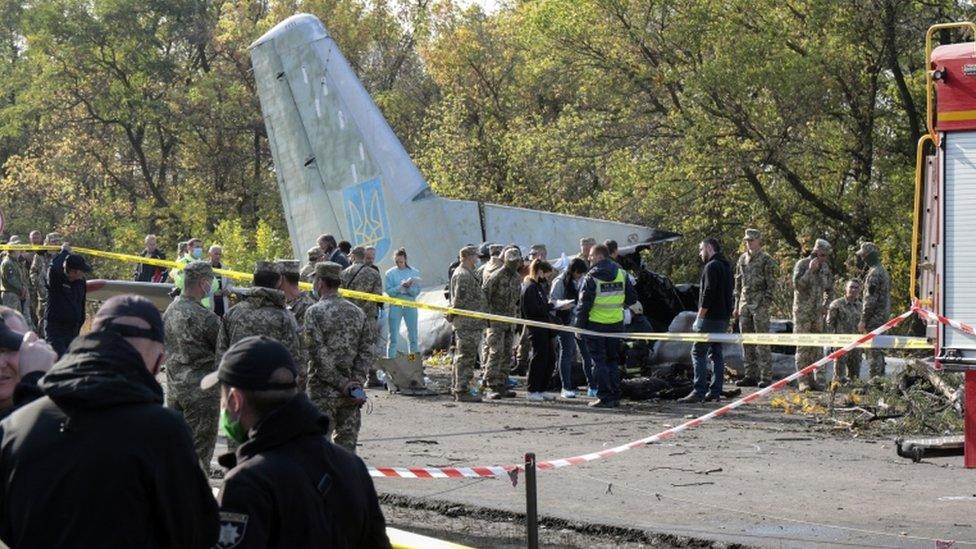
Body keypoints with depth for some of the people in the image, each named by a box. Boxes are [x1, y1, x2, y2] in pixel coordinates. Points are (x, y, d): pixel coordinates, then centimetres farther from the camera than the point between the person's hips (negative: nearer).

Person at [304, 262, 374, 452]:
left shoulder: (315, 312, -8)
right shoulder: (357, 312, 10)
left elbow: (319, 355, -14)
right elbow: (366, 352, 5)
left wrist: (341, 384, -11)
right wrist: (357, 382, -2)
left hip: (324, 389, -5)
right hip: (351, 394, 5)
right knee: (347, 442, 9)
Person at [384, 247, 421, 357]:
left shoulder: (414, 272, 4)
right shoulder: (390, 273, 1)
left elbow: (417, 291, -1)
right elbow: (389, 291, -6)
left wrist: (408, 287, -19)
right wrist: (401, 286, -18)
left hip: (410, 306, 1)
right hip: (395, 306, -1)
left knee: (413, 336, 6)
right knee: (393, 337, -1)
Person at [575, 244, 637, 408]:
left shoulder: (592, 277, -11)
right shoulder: (621, 274, 4)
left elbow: (584, 303, -12)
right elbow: (632, 298, 9)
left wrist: (579, 324, -5)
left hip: (596, 323, -5)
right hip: (616, 322, 5)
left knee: (599, 362, 1)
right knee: (613, 360, 15)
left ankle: (604, 397, -3)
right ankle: (615, 396, 12)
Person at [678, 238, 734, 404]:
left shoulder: (712, 266, -13)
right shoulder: (726, 266, 18)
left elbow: (708, 294, -19)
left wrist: (699, 318, -17)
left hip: (711, 317, -9)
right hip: (723, 318, 9)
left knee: (698, 352, -9)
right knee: (716, 353, 11)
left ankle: (699, 391, -15)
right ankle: (715, 392, 10)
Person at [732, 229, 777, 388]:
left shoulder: (766, 260, -4)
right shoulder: (742, 259, 14)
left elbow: (771, 284, -6)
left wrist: (766, 303, -14)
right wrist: (736, 305, 14)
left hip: (760, 304, -6)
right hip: (744, 303, 6)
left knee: (762, 342, -8)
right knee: (747, 342, 7)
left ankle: (766, 377, -7)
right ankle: (751, 375, 12)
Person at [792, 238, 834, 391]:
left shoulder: (825, 267, 8)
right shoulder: (802, 264, -10)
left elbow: (829, 288, 21)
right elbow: (797, 285, -21)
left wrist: (825, 305, 9)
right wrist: (810, 270, -25)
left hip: (817, 312, 6)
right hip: (802, 311, -6)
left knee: (814, 347, 6)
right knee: (803, 346, -7)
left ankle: (811, 379, 11)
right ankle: (803, 380, -8)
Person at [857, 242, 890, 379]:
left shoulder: (874, 273, -16)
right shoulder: (883, 271, 16)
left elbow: (870, 299, -20)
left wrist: (863, 320, -16)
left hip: (874, 318, -10)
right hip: (884, 316, 10)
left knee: (873, 351, -8)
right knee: (879, 350, 15)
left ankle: (874, 377, -10)